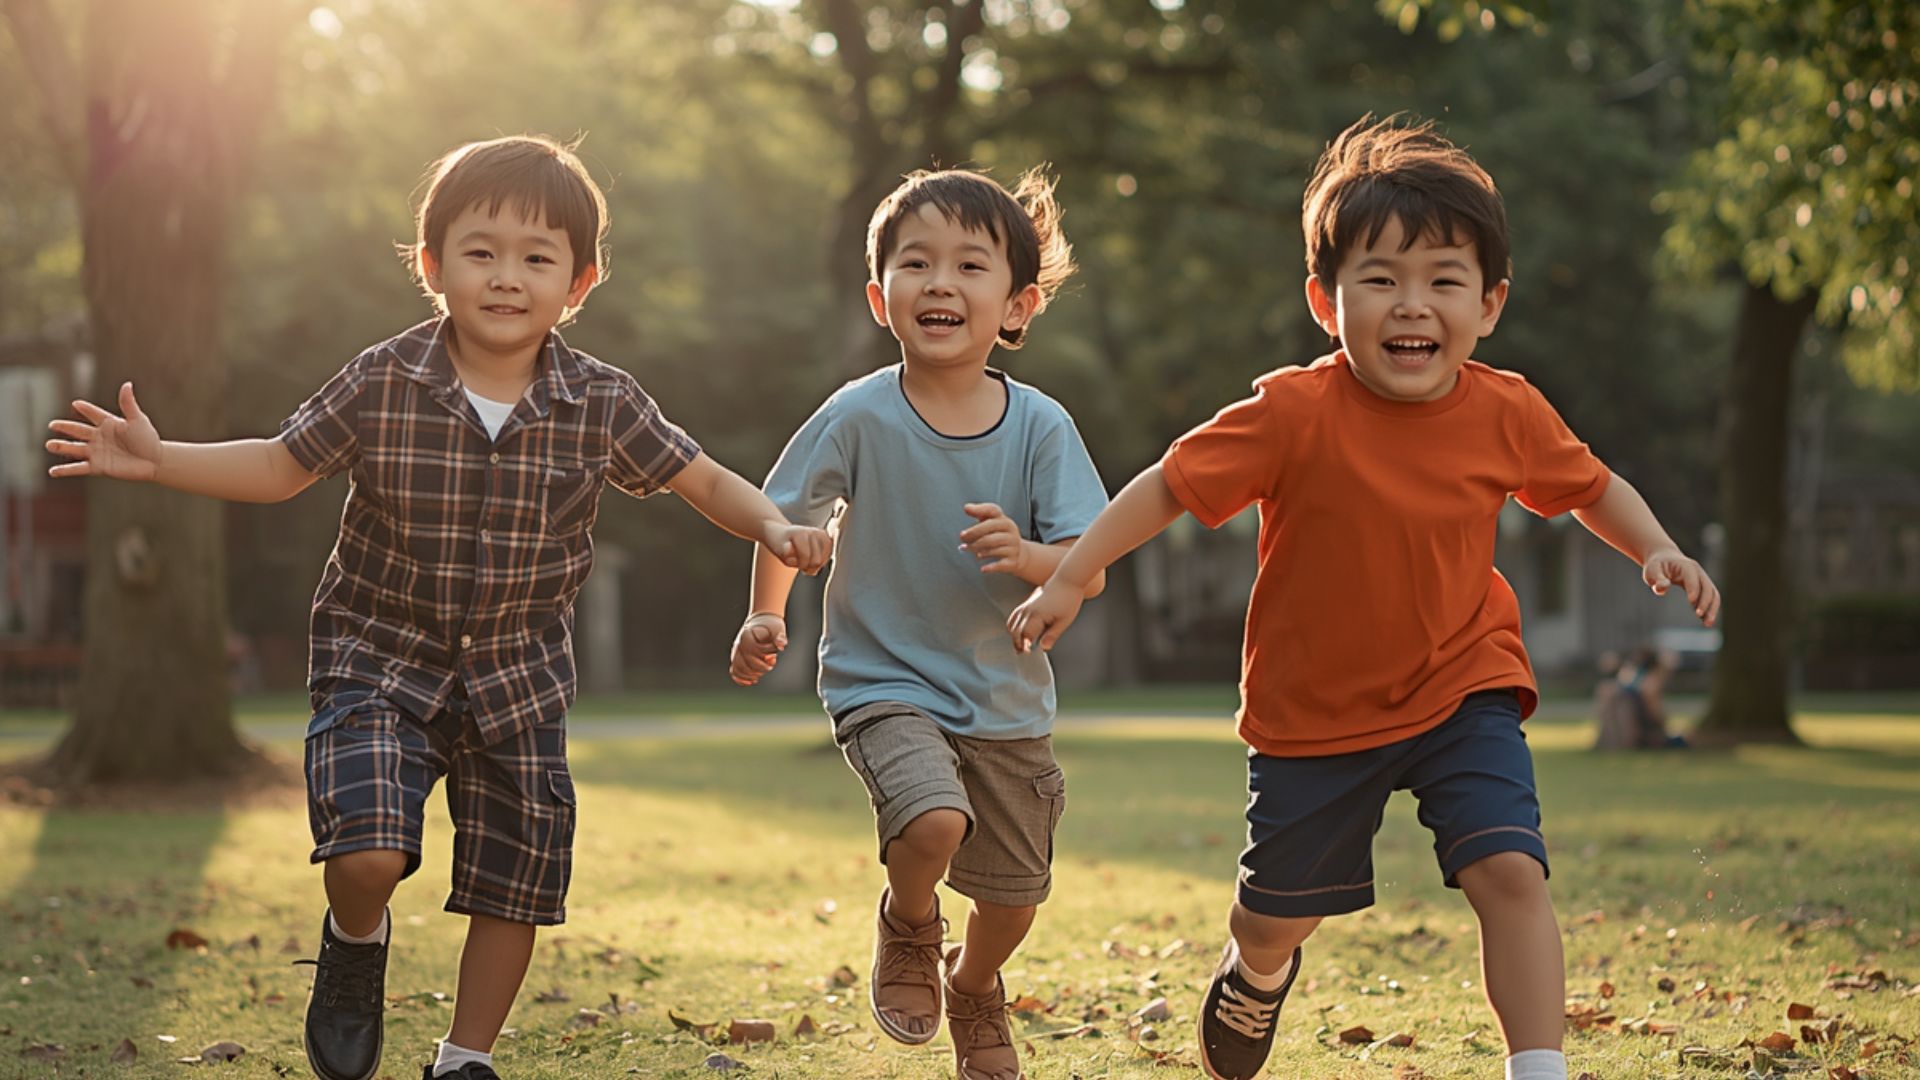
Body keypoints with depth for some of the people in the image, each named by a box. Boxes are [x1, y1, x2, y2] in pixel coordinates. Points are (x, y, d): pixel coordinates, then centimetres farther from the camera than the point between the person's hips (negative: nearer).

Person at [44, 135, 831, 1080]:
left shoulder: (602, 405, -9)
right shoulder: (380, 385, -11)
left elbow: (704, 481, 1)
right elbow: (282, 468, 1)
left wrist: (774, 528, -18)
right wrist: (157, 460, -10)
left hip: (519, 677, 2)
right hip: (381, 656, -2)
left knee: (514, 884, 8)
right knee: (367, 850, -22)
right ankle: (356, 943, 15)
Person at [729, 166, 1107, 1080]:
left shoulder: (1040, 426, -9)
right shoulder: (861, 416, -12)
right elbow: (783, 518, 1)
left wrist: (1026, 556, -31)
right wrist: (765, 616, -10)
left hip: (1007, 698, 3)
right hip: (885, 685, -3)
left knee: (1014, 894, 13)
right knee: (934, 820, -31)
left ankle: (975, 989, 50)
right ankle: (908, 925, 6)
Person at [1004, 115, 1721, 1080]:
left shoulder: (1508, 415, -11)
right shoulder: (1295, 413, -21)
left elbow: (1588, 486, 9)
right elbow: (1168, 486, -13)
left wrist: (1656, 550, -8)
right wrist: (1067, 581, -17)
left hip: (1461, 692, 1)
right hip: (1316, 711, -1)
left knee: (1509, 872, -20)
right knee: (1277, 915, 14)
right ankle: (1258, 974, 52)